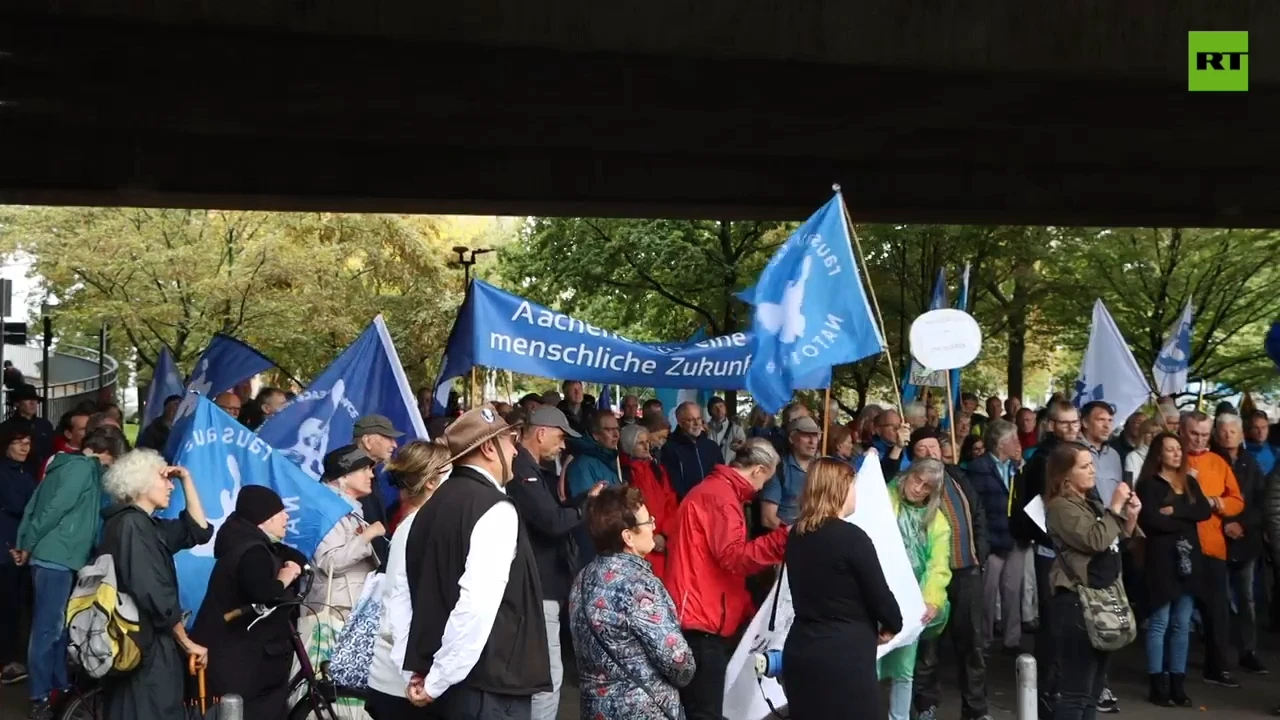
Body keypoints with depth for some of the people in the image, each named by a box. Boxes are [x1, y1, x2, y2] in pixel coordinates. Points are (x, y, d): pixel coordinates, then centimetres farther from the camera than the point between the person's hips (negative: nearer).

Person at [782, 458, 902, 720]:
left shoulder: (796, 535, 6)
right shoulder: (851, 537, -14)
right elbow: (880, 595, -10)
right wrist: (892, 625, 12)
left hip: (800, 650, 7)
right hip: (843, 656, -7)